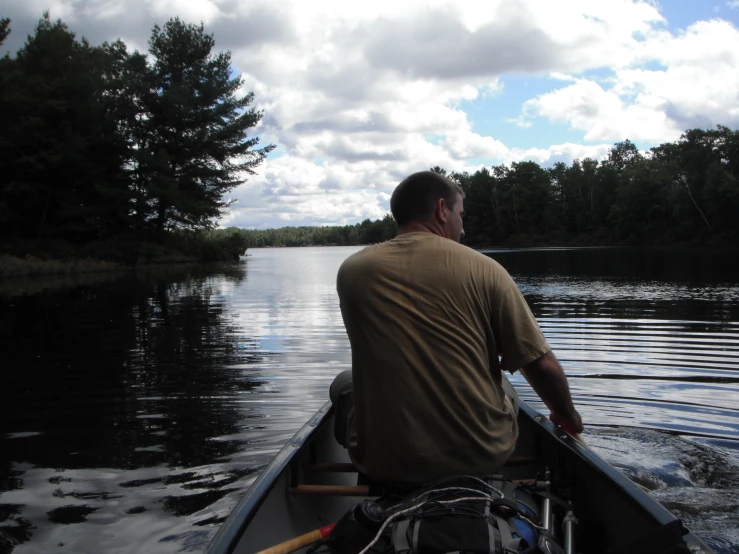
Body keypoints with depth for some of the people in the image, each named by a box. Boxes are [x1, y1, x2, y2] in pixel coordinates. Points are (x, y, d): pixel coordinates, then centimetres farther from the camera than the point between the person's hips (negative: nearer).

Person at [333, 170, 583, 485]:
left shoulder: (351, 270, -4)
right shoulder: (484, 269, -10)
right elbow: (543, 365, -6)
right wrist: (568, 417, 13)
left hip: (386, 464, 0)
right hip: (483, 458, 1)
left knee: (343, 384, 29)